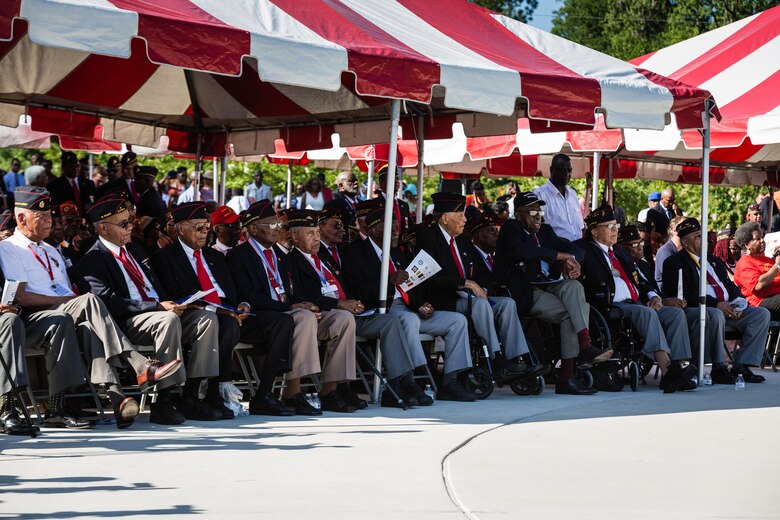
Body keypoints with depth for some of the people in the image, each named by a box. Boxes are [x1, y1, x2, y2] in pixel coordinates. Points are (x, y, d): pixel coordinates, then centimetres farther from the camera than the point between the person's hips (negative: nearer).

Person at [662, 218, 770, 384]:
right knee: (716, 315, -40)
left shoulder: (714, 260, 25)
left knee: (762, 314, -10)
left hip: (727, 308, 7)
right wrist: (716, 304, -19)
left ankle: (741, 366, -14)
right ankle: (719, 369, -27)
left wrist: (737, 302, -2)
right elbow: (685, 296, -12)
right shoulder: (675, 263, 0)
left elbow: (730, 285, 22)